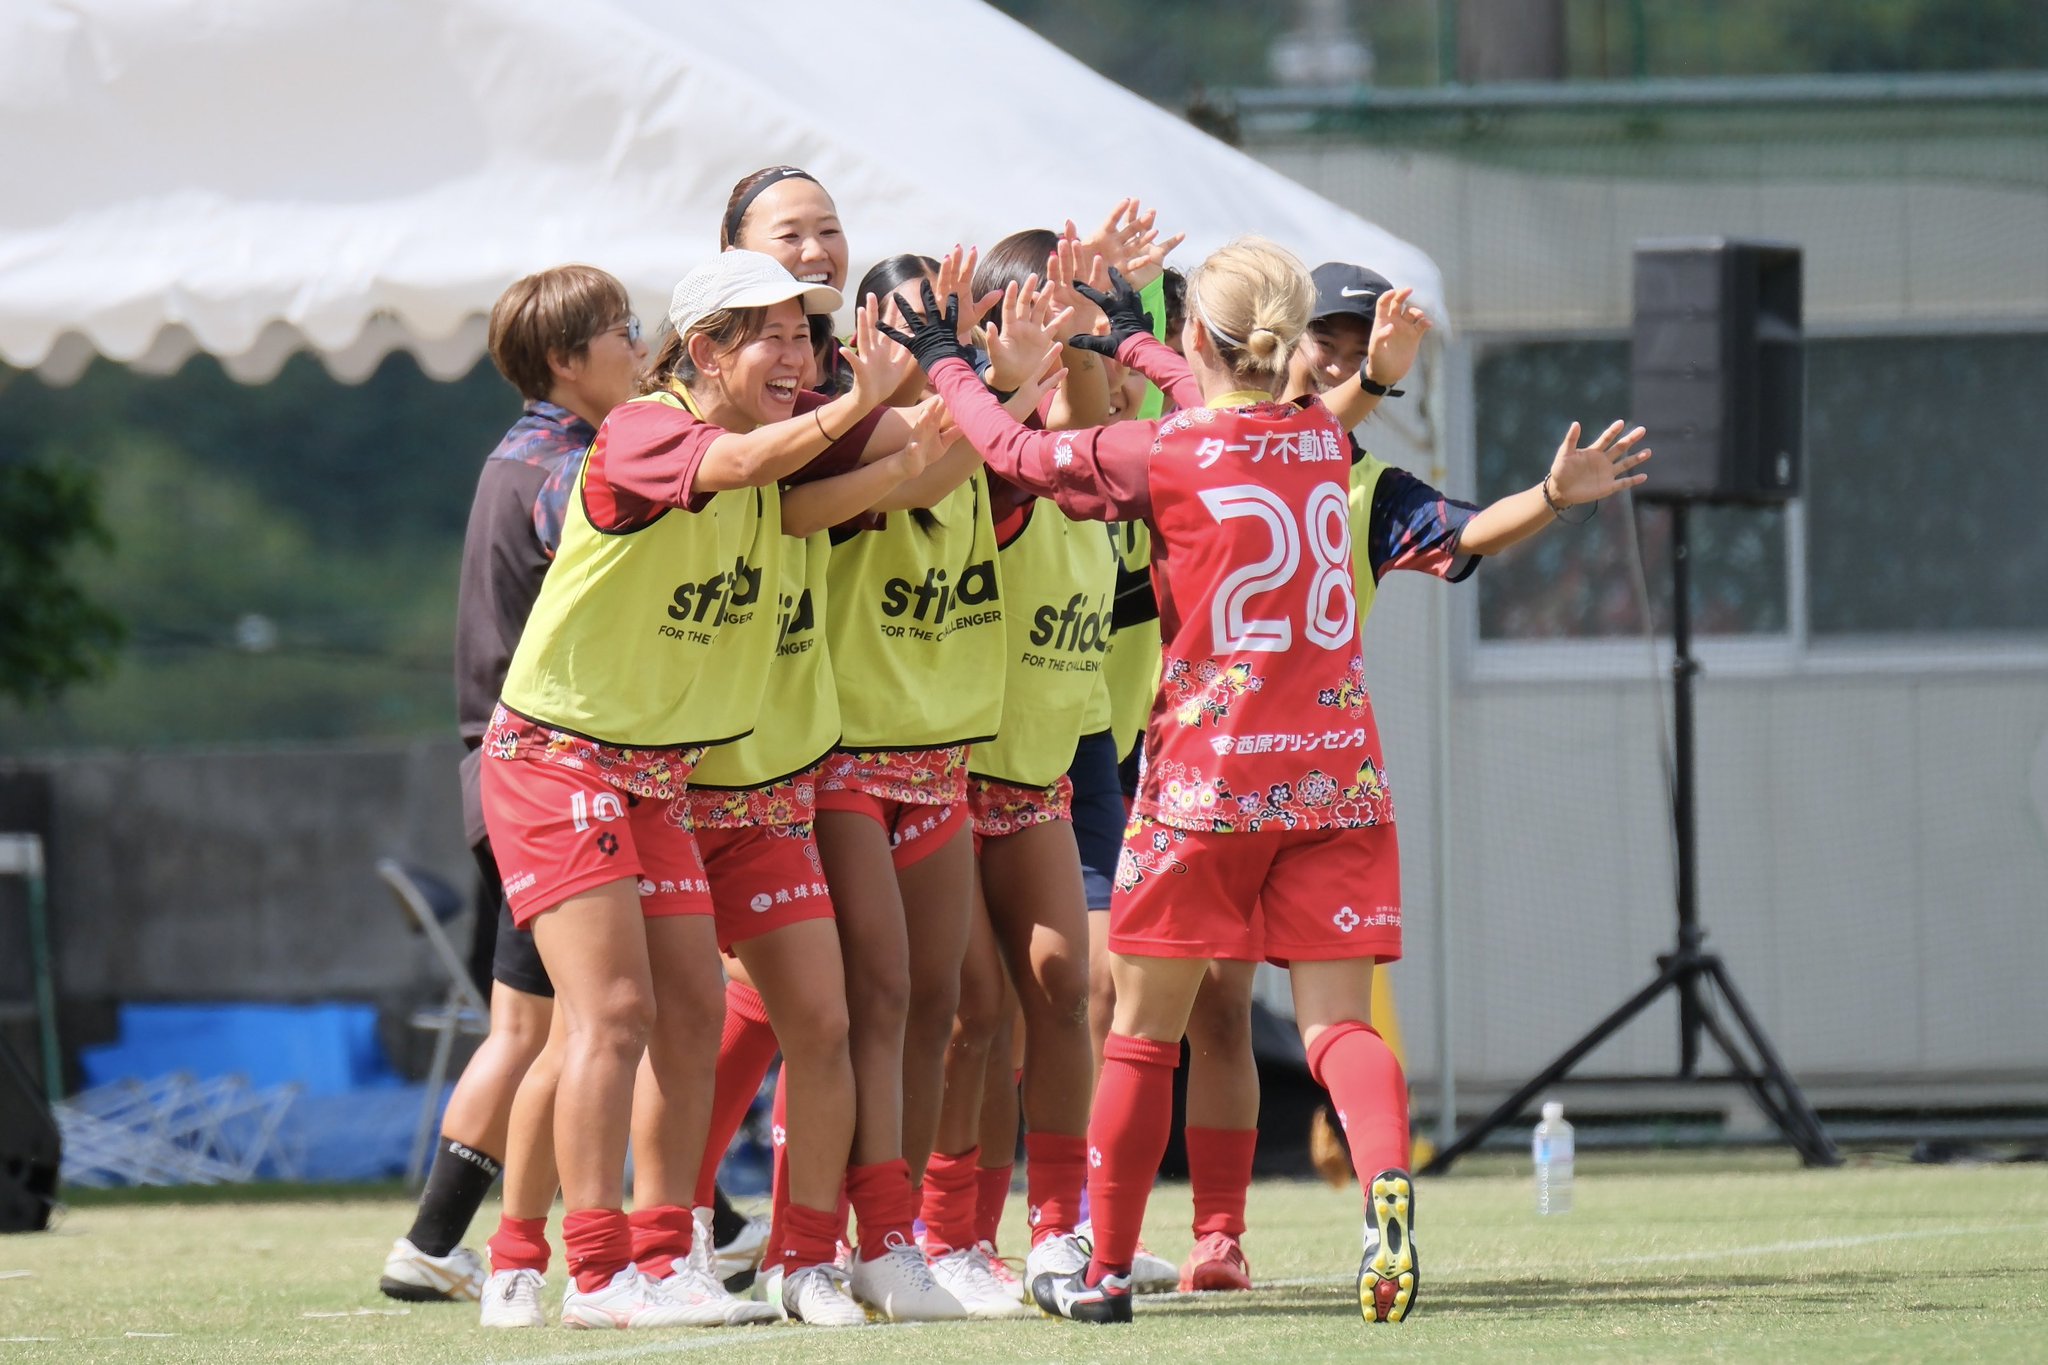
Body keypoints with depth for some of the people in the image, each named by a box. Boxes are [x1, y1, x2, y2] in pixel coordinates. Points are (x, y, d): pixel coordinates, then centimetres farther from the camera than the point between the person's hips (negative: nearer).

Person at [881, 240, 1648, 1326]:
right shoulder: (1323, 436, 7)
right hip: (1337, 766, 4)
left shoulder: (1160, 455, -9)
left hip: (1209, 766, -4)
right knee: (1337, 1023, -1)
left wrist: (943, 364, 23)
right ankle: (1387, 1180, -31)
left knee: (1143, 1031, 8)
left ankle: (1107, 1269, 16)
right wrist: (1131, 340, 45)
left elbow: (1016, 451, 5)